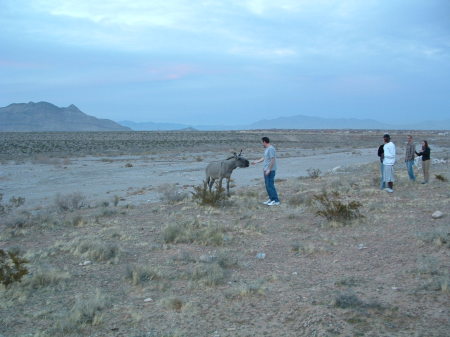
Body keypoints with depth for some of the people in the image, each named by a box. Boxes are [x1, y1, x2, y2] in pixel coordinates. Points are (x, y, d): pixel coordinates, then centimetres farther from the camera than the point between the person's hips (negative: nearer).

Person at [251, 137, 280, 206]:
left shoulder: (271, 149, -16)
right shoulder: (267, 149, 16)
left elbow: (273, 160, -22)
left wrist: (269, 169, -23)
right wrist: (256, 161, 35)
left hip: (270, 170, -10)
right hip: (266, 170, 10)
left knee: (270, 185, -11)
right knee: (267, 185, 13)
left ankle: (276, 200, -8)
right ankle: (271, 199, 20)